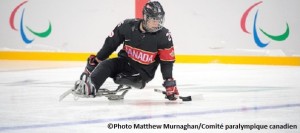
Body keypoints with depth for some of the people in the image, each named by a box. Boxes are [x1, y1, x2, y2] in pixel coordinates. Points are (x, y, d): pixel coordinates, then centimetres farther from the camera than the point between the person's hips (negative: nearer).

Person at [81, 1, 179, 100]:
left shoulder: (164, 35, -16)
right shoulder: (128, 26, -13)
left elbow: (167, 62, -13)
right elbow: (110, 44, 0)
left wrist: (170, 84, -19)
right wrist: (96, 60, 4)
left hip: (144, 72, -2)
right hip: (125, 61, 2)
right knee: (106, 65, -26)